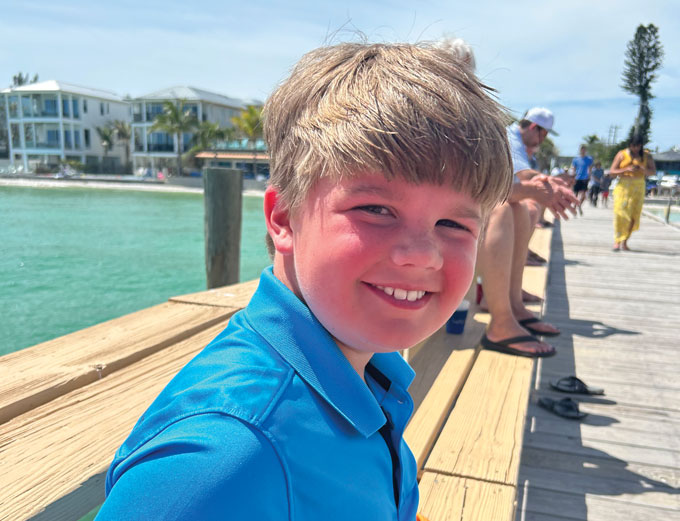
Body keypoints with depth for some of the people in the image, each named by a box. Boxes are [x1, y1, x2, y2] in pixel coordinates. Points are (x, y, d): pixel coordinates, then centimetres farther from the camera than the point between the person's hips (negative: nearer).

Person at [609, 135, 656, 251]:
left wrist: (643, 169, -15)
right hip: (623, 186, -2)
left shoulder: (646, 156, 9)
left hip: (638, 188, 2)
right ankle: (617, 241, -9)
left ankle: (624, 242, 8)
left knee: (634, 215, -1)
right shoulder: (621, 154, 2)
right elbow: (611, 172, -1)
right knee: (620, 213, -11)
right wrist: (626, 169, -16)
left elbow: (653, 171, 5)